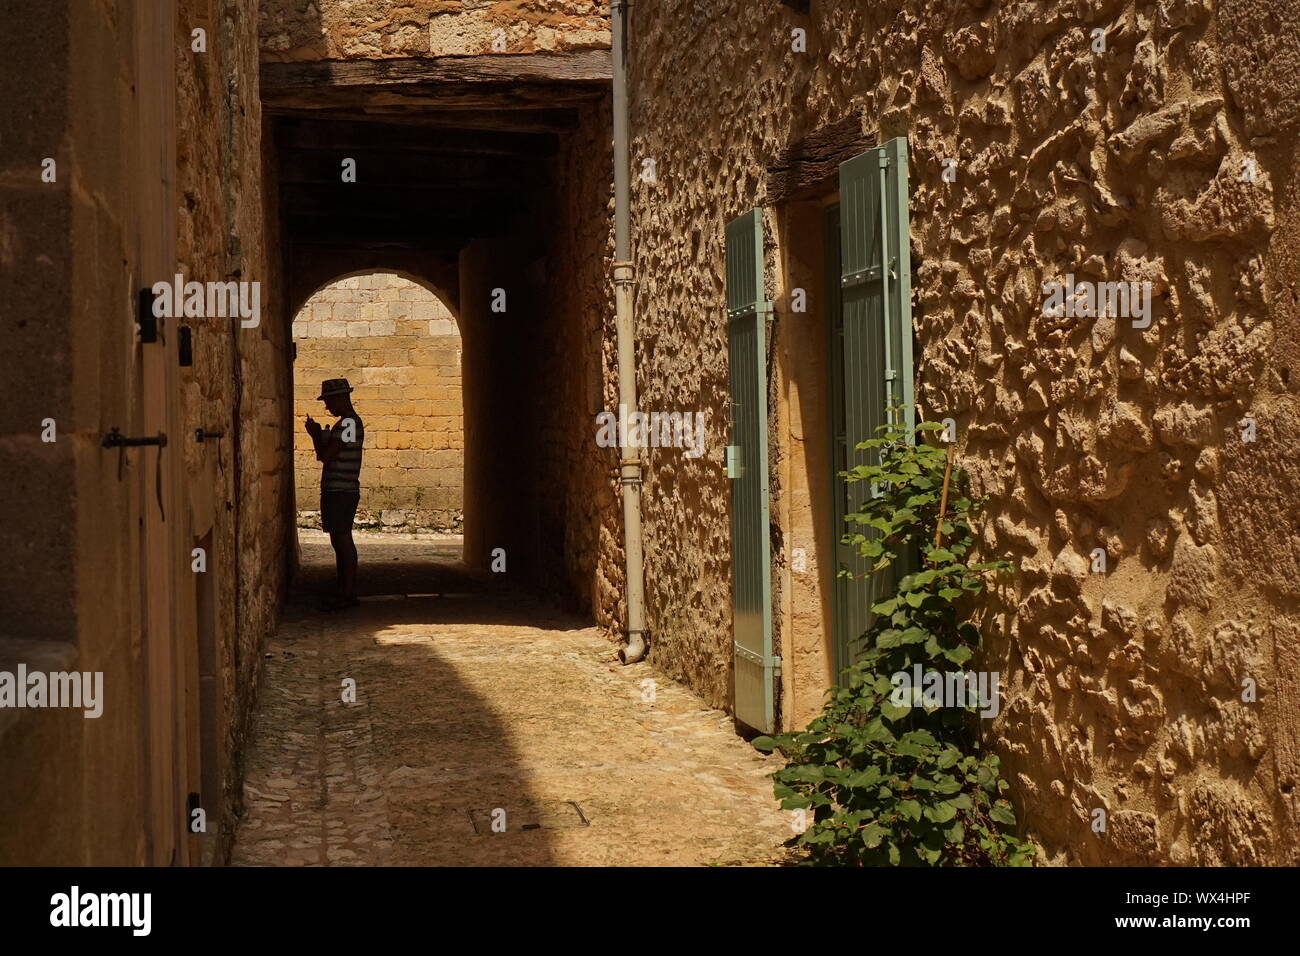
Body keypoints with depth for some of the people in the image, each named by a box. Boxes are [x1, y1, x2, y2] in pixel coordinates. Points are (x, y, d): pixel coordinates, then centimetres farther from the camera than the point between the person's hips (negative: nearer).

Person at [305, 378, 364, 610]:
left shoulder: (348, 422, -14)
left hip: (342, 492, -10)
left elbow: (325, 456, -17)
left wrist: (316, 435, -1)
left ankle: (348, 594, -7)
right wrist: (319, 435, 10)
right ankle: (345, 592, 16)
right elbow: (327, 454, 22)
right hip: (336, 491, 10)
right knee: (340, 541, 12)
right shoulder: (347, 422, 19)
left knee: (343, 540, -8)